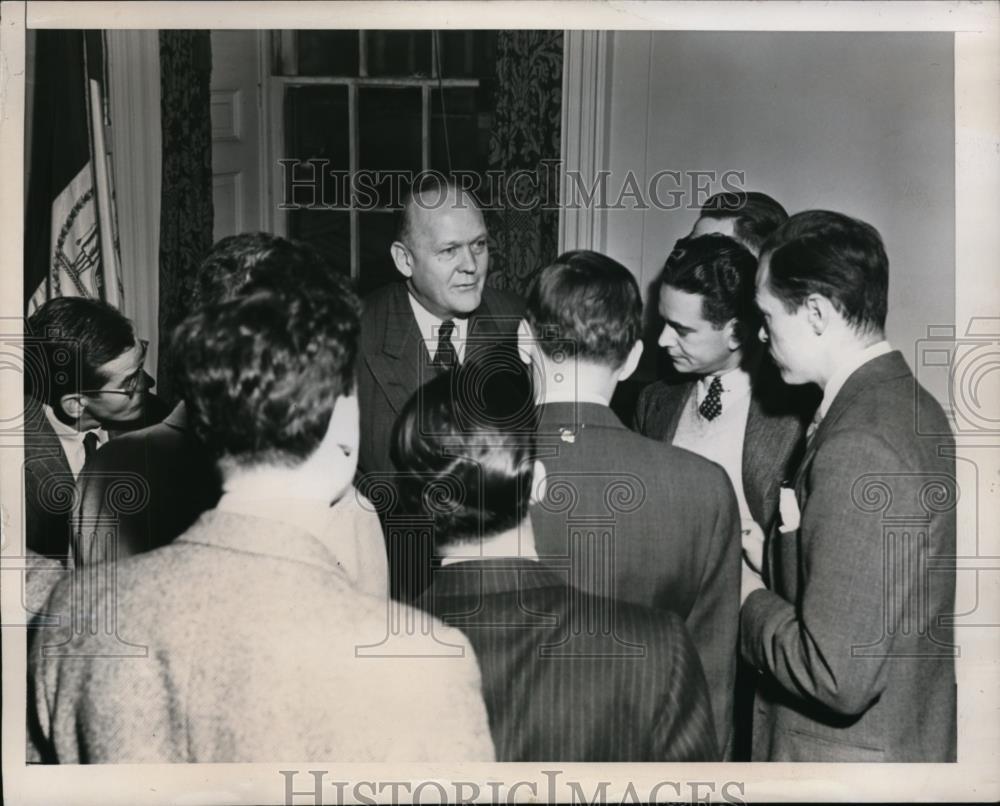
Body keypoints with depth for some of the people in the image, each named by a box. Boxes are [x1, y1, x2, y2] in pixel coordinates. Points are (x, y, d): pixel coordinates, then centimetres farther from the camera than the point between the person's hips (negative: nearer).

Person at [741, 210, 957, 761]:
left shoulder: (859, 447, -27)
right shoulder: (910, 405, 2)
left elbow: (839, 676, -28)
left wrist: (748, 600, -14)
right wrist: (786, 540, 2)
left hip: (850, 755, -8)